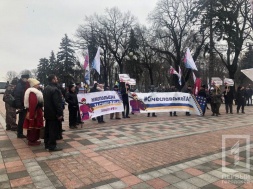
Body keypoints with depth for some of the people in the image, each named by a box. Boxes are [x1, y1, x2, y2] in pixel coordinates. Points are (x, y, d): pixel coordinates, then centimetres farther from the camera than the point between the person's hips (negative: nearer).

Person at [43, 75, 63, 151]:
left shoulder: (46, 88, 12)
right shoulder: (55, 89, -20)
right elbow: (57, 103, -24)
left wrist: (46, 110, 21)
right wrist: (60, 114, -21)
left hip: (47, 112, 10)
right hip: (54, 113, -10)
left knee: (48, 129, 16)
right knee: (54, 130, -2)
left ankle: (47, 144, 25)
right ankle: (52, 146, 3)